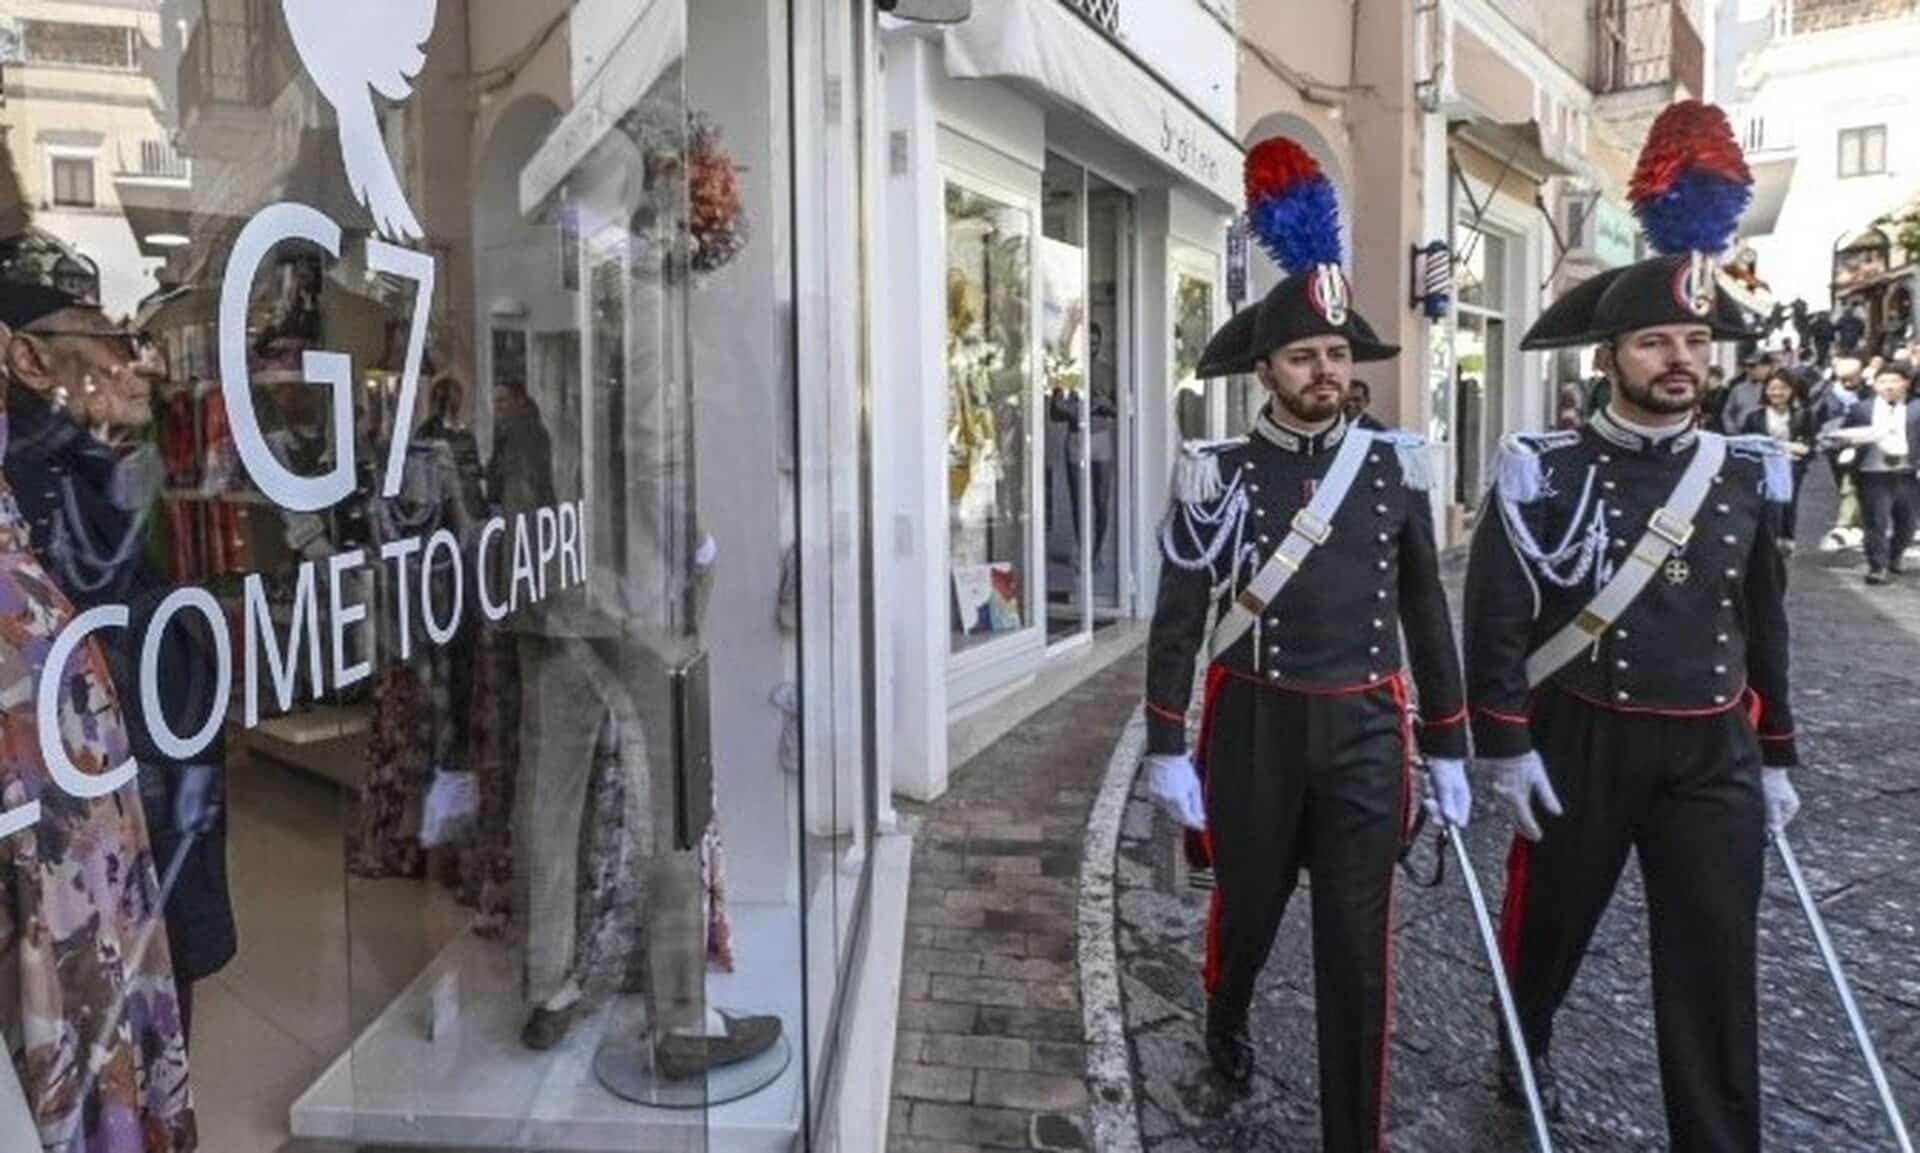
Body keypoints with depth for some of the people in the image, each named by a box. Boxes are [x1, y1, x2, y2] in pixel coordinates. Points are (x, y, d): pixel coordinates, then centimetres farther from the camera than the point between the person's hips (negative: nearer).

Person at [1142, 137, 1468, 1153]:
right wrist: (1167, 751, -10)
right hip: (1258, 728, -1)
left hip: (1366, 733, 1)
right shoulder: (1219, 474, -6)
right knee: (1248, 906, 20)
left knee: (1357, 947, 4)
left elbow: (1427, 613, 7)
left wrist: (1447, 750, 7)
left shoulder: (1394, 468, 2)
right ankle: (1226, 1023, 53)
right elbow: (1179, 619, -6)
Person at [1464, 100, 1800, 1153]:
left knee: (1716, 966, 3)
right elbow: (1496, 618, -10)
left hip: (1712, 753, 3)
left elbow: (1766, 623, 11)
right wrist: (1505, 747, -13)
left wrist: (1774, 757, 12)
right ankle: (1524, 1046, 45)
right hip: (1581, 743, -2)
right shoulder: (1545, 472, -10)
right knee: (1550, 921, 17)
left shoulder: (1748, 475, 4)